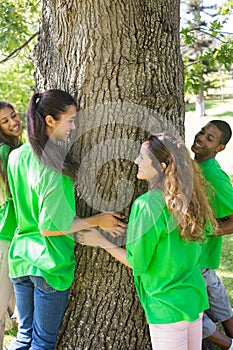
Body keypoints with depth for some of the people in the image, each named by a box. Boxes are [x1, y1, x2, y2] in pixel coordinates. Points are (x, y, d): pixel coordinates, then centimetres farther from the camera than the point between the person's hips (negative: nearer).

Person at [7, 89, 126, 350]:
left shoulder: (16, 156, 0)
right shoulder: (56, 169, -23)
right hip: (50, 267, -7)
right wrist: (96, 221, -12)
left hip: (20, 259, 7)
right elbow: (50, 227, -21)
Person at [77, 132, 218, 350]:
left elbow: (137, 263, -13)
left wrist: (101, 241, -3)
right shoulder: (188, 198, -1)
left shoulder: (147, 204, -20)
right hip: (195, 297, 7)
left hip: (168, 306, -7)